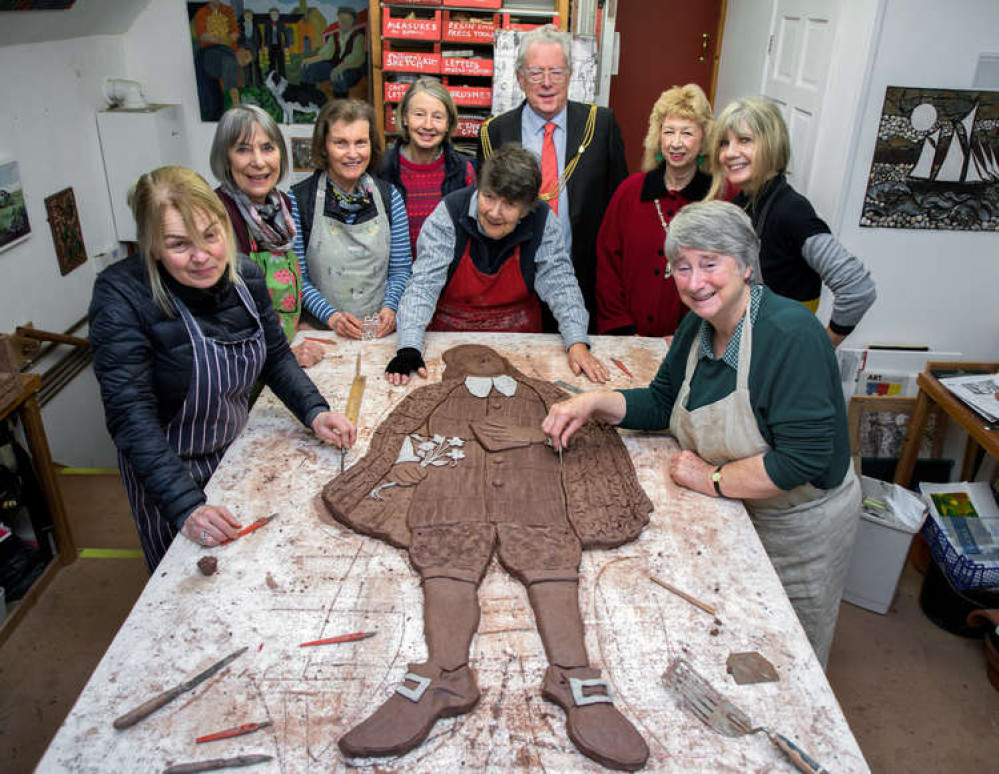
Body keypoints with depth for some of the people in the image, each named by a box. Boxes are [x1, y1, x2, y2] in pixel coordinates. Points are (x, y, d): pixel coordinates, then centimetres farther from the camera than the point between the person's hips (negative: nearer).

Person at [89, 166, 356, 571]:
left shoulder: (245, 275, -12)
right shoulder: (122, 297, -27)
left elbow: (276, 355, 2)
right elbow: (131, 416, -30)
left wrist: (314, 412, -14)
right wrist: (186, 507, -38)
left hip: (238, 448, 5)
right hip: (165, 470, -5)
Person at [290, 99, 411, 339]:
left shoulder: (389, 196, 5)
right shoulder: (298, 200, -3)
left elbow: (401, 268, 8)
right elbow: (297, 277, -2)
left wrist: (390, 309, -9)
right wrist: (332, 316, -15)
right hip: (321, 330, -2)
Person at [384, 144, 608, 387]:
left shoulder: (542, 220, -10)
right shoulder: (450, 213, -15)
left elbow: (559, 284, -7)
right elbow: (423, 283, -18)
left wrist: (577, 343, -21)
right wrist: (409, 347, -30)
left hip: (517, 336, 1)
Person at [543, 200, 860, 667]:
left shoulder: (791, 335, -32)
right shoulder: (699, 325, -7)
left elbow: (804, 457, -34)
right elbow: (662, 403, 3)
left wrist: (715, 479, -26)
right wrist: (592, 402, -13)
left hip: (800, 521, -6)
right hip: (735, 512, 7)